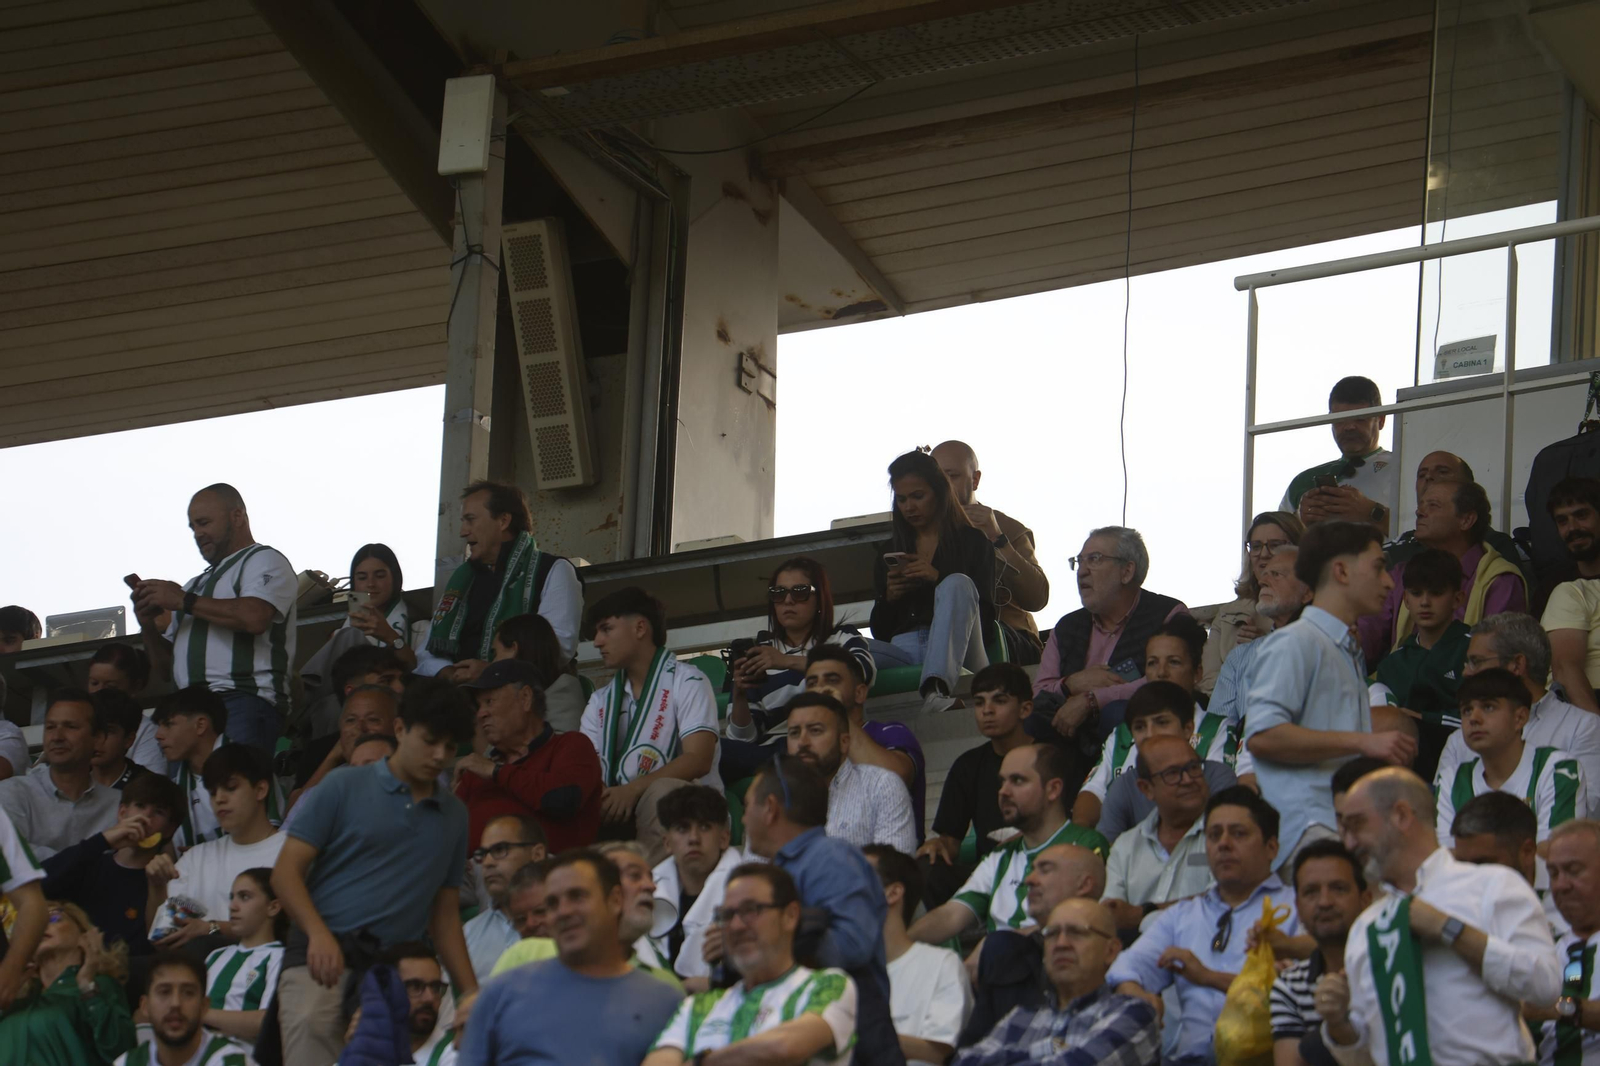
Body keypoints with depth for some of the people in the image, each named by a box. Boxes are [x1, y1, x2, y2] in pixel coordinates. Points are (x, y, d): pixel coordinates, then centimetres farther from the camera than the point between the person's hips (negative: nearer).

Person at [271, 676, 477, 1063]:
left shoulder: (454, 815, 19)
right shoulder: (344, 788, 6)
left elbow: (445, 911, 23)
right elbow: (286, 872, 1)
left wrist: (471, 993, 14)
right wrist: (319, 934, -16)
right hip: (323, 957, -4)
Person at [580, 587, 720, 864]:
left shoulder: (686, 682, 2)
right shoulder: (600, 700, 21)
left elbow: (698, 760, -13)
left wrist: (633, 789, -25)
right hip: (620, 807, 5)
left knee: (662, 792, -39)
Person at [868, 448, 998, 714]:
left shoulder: (972, 542, 15)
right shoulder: (889, 551, 25)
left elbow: (985, 616, 2)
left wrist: (939, 580, -10)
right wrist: (889, 597, -1)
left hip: (955, 652, -2)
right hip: (903, 650, 2)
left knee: (958, 583, -33)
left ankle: (937, 689, -55)